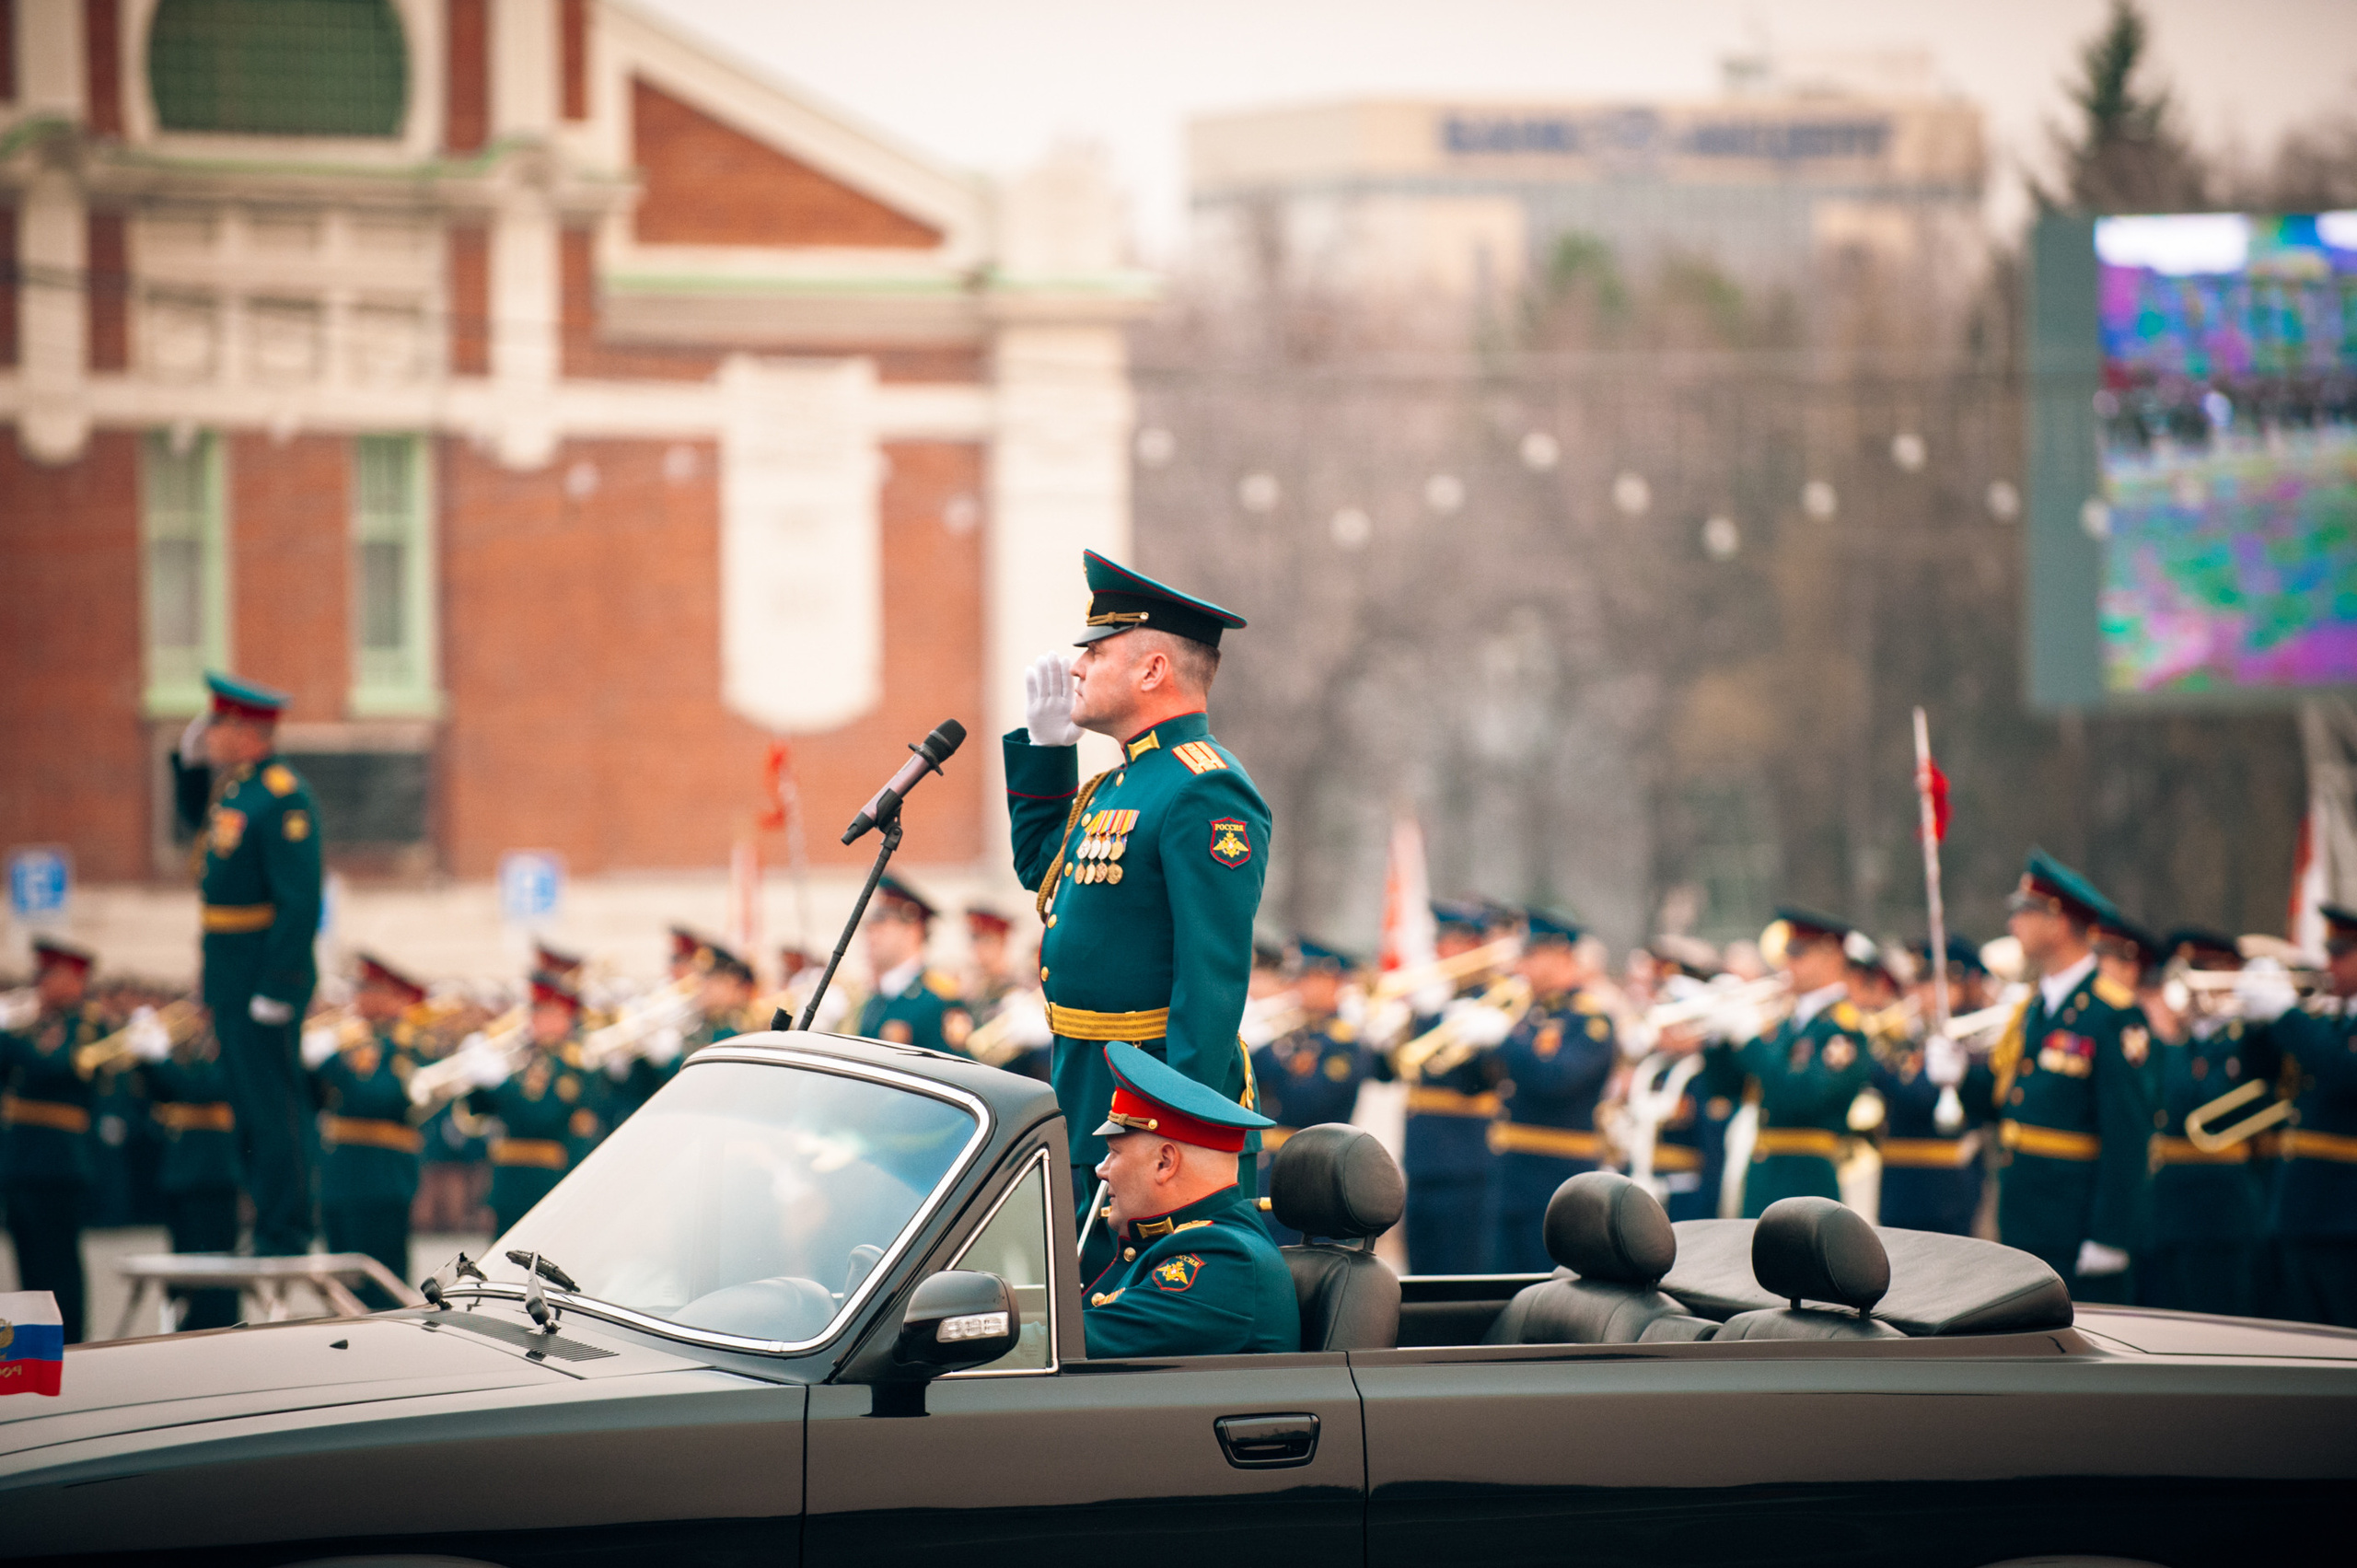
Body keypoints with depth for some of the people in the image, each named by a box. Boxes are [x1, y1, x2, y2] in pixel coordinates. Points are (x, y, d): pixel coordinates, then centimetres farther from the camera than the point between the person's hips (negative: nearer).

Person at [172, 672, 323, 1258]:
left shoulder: (283, 796, -18)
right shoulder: (233, 784, 11)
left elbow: (301, 901, -22)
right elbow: (196, 819, 34)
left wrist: (276, 989, -23)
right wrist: (191, 761, 16)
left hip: (264, 975, -10)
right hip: (232, 976, 10)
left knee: (273, 1109, -6)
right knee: (251, 1105, 14)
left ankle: (285, 1239, -2)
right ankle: (275, 1227, 21)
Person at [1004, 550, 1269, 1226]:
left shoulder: (1205, 794, -17)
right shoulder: (1121, 782, 14)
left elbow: (1215, 975, -23)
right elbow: (1040, 864, 33)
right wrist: (1045, 743, 22)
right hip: (1090, 1095, 10)